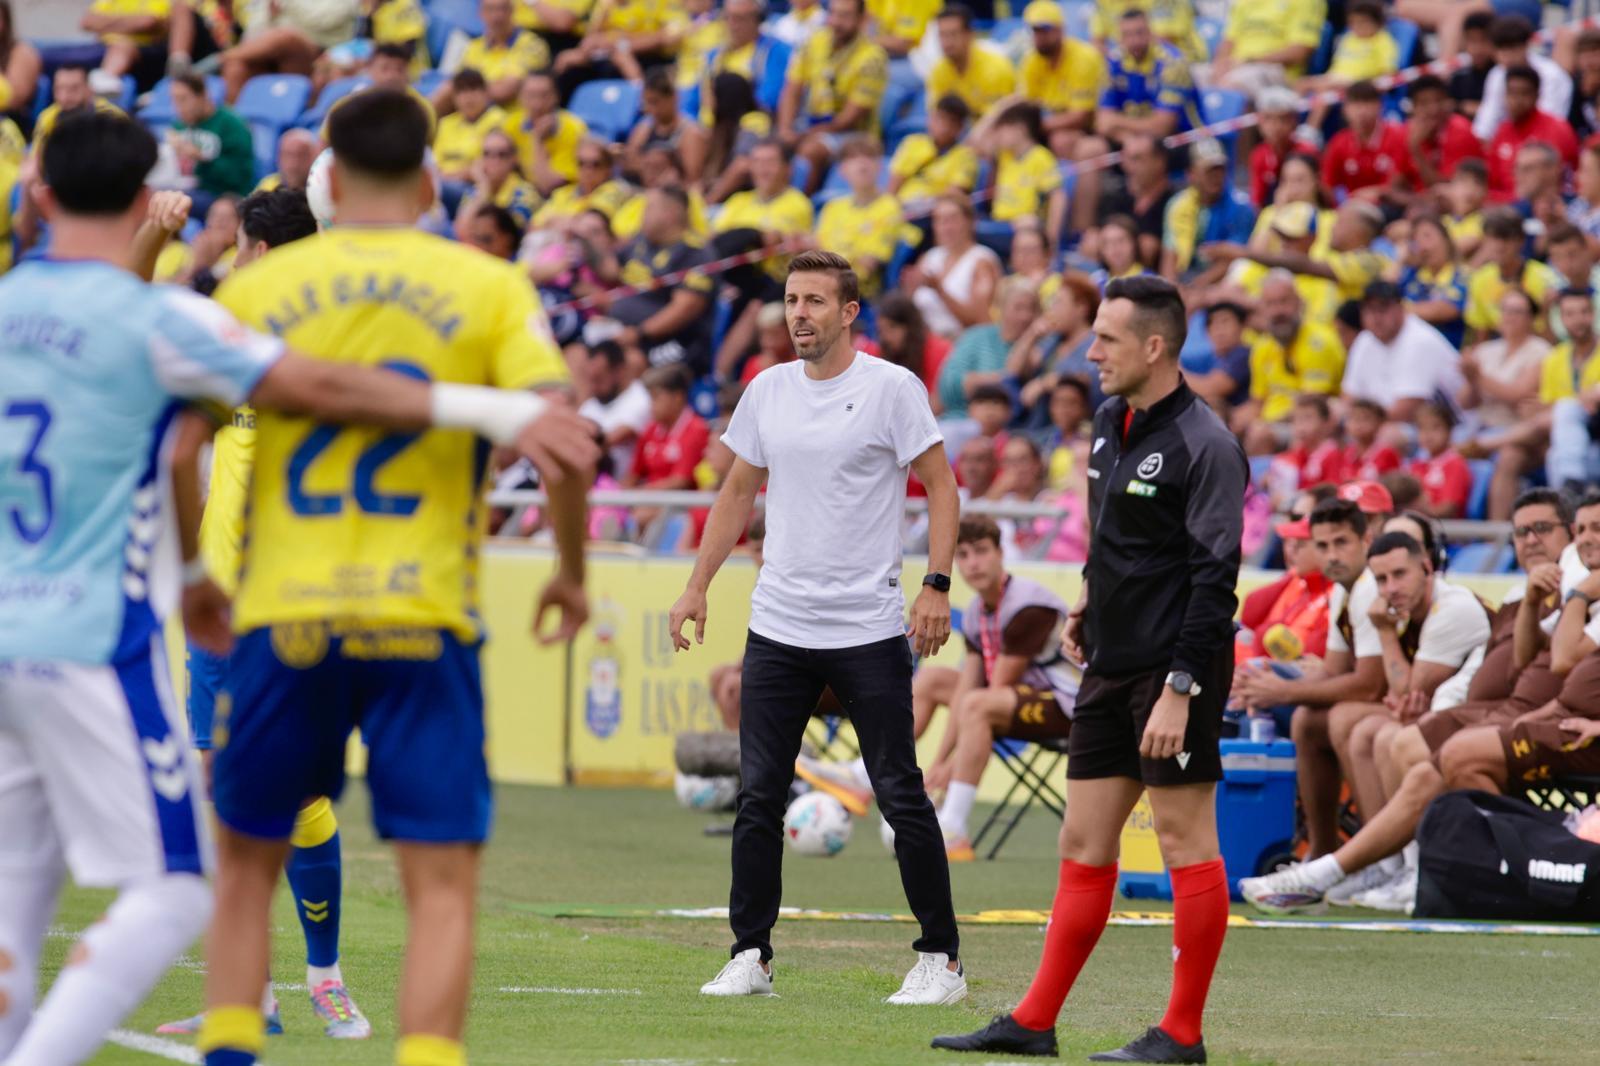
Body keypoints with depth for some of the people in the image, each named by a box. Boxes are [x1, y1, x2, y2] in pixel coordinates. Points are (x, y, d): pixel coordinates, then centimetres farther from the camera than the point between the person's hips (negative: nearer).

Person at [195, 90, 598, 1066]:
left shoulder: (256, 287, 5)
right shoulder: (490, 288, 1)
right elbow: (565, 445, -7)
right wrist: (572, 575, 8)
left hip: (284, 618, 2)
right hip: (422, 618, -1)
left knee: (246, 865, 18)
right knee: (444, 886, 0)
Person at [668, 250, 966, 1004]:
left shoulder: (891, 388, -6)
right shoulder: (767, 391, 9)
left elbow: (940, 484, -4)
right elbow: (738, 492, 18)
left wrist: (937, 587, -13)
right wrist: (697, 587, 13)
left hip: (869, 630, -4)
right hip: (777, 625, 5)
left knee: (900, 795, -3)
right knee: (758, 795, 2)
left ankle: (940, 959, 6)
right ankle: (750, 955, 9)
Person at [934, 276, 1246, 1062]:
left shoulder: (1203, 445, -14)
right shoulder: (1110, 423, 11)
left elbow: (1214, 579, -17)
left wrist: (1180, 688, -21)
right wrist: (1088, 605, 12)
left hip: (1172, 672, -9)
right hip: (1110, 668, 9)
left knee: (1186, 842, -2)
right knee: (1083, 844, 9)